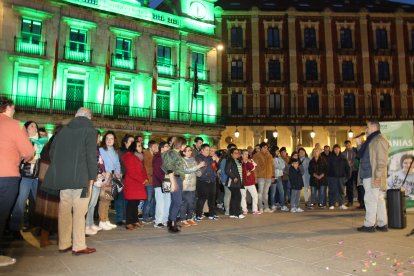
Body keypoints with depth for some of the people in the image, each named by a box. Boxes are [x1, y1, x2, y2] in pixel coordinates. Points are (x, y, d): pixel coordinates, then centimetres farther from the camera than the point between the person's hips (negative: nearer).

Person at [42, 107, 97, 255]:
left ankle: (64, 244, 19)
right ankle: (79, 246, 2)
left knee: (64, 210, 12)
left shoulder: (64, 130, 14)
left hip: (62, 177, 6)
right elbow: (91, 155, -11)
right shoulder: (90, 130, -3)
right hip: (81, 178, -5)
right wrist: (92, 176, -7)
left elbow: (52, 152, 16)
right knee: (79, 211, -1)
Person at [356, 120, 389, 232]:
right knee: (379, 200, 11)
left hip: (373, 177, -9)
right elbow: (363, 155, 26)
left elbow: (382, 160, -17)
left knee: (370, 200, -5)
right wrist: (359, 145, 13)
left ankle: (369, 225, 1)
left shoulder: (379, 140, -10)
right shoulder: (370, 140, 19)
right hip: (368, 176, 9)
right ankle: (382, 224, 17)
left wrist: (378, 175, -21)